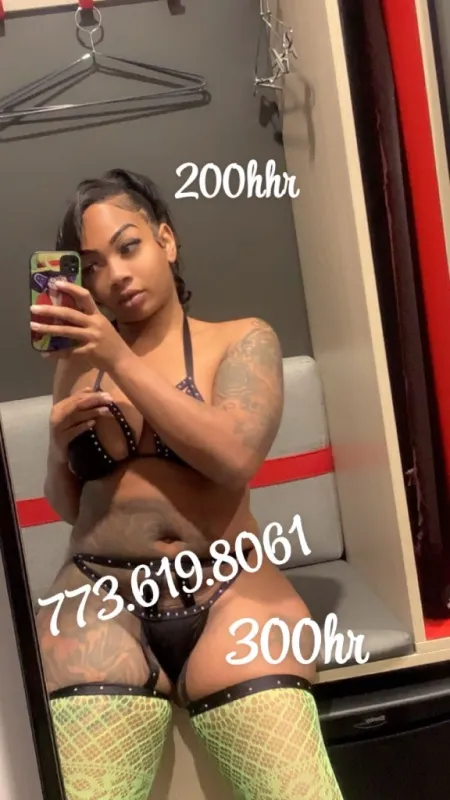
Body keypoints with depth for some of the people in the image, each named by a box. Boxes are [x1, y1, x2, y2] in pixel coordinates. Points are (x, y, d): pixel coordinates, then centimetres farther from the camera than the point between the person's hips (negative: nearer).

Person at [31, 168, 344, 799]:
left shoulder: (242, 340, 8)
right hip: (102, 596, 2)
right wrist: (60, 443, -3)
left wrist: (122, 359, -12)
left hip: (225, 589, -1)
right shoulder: (78, 364, 15)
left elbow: (235, 458, -11)